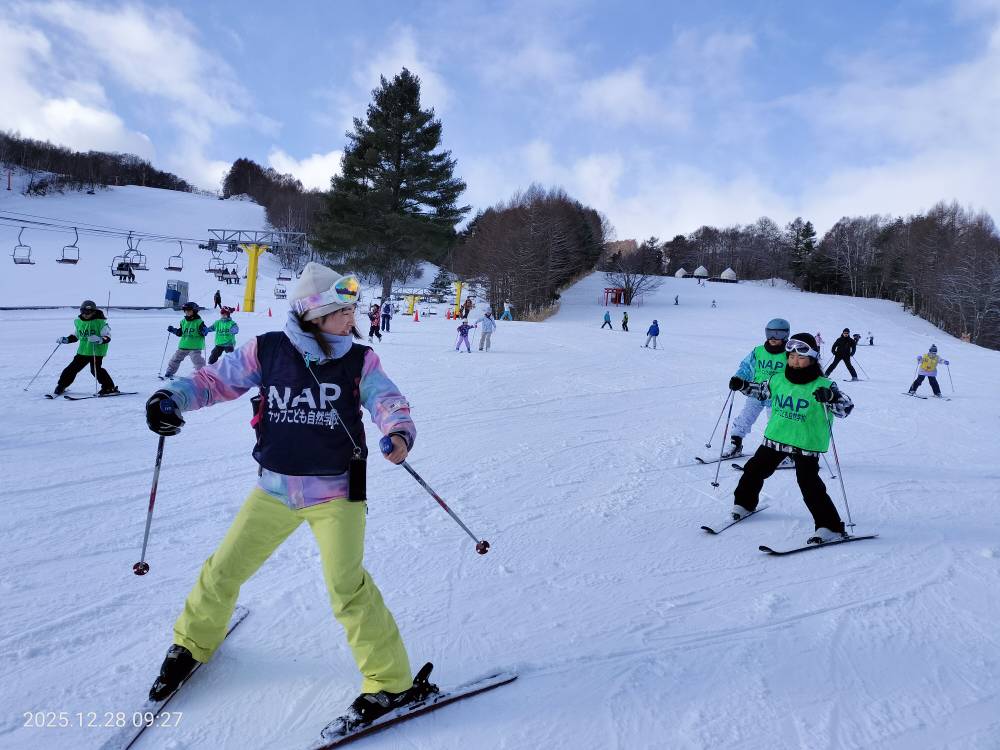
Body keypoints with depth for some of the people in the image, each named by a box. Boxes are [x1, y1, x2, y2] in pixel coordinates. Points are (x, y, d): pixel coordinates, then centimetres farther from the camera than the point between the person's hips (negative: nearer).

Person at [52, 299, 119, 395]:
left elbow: (107, 337, -14)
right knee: (72, 368, 8)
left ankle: (110, 388, -7)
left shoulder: (101, 322, -10)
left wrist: (99, 339, -33)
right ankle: (61, 386, 25)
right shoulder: (78, 321, 8)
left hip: (97, 351, -6)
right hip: (82, 351, 6)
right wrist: (66, 339, 8)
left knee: (96, 369, -18)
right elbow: (75, 336, 22)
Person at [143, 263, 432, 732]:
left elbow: (389, 403, -15)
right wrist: (174, 397, -15)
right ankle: (193, 643, 45)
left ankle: (392, 682, 6)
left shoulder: (360, 360, -7)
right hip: (274, 489, 3)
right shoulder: (267, 350, -6)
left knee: (346, 585, -13)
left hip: (335, 491, -2)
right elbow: (218, 380, 3)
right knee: (224, 570, 13)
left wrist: (400, 434, -37)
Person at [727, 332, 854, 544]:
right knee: (754, 470, 15)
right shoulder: (778, 379, 2)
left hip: (806, 444, -5)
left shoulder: (823, 386, -12)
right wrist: (742, 385, 7)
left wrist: (830, 397, -34)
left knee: (810, 485, -13)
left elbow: (846, 407, -15)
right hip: (775, 438, 6)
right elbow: (762, 391, 21)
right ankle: (744, 504, 39)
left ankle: (830, 528, -3)